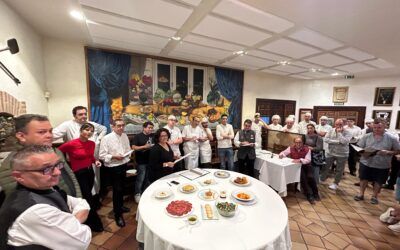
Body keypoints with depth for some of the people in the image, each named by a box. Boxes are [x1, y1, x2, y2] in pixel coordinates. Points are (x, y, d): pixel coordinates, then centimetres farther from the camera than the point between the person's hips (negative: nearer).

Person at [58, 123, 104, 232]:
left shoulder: (92, 144, 0)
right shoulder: (71, 144, -19)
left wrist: (96, 161, -5)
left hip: (90, 172, 6)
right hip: (79, 174, -6)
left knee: (86, 197, 22)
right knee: (89, 198, 3)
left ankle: (87, 220, 44)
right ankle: (95, 223, 22)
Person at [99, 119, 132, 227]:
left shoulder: (125, 136, 2)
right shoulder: (106, 138, -16)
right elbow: (102, 155, -15)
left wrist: (127, 154, -9)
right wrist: (114, 156, -25)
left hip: (123, 165, 6)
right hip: (113, 167, -6)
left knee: (121, 188, 22)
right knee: (117, 189, 0)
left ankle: (120, 206, 44)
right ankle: (117, 214, 17)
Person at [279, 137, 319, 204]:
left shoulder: (307, 149, -7)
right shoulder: (291, 148, -3)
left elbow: (308, 160, -16)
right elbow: (283, 152, 6)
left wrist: (300, 160, -34)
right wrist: (281, 155, -19)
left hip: (305, 165, 0)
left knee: (310, 177, -23)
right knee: (303, 177, -25)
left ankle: (315, 194, 7)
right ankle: (309, 195, -8)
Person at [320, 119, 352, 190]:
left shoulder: (347, 133, -9)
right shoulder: (331, 131, -2)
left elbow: (344, 141, -26)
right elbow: (325, 139, -13)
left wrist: (339, 132, -20)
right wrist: (337, 142, -20)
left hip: (342, 154, -2)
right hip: (330, 153, 2)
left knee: (339, 170, 11)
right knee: (325, 167, 12)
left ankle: (335, 183, 28)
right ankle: (322, 178, 32)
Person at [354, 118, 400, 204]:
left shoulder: (392, 138, -5)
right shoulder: (366, 137, -4)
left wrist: (387, 152, -19)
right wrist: (363, 153, -20)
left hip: (382, 166, 0)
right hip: (366, 163, 0)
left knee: (378, 181, 14)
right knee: (364, 179, 11)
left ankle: (374, 196, 33)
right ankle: (361, 194, 27)